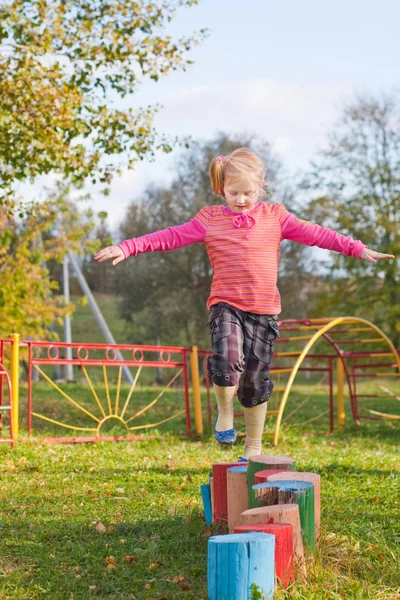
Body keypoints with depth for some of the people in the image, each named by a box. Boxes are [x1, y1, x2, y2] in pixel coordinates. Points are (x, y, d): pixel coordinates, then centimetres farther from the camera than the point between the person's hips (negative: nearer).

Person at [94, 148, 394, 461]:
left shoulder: (275, 216, 6)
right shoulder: (209, 219, 4)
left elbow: (315, 234, 6)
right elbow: (172, 236, 0)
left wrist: (358, 249, 2)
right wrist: (127, 248, -9)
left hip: (264, 309, 1)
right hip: (226, 305, -1)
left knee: (255, 379, 6)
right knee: (227, 362, -27)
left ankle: (254, 446, 25)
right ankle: (225, 411, 5)